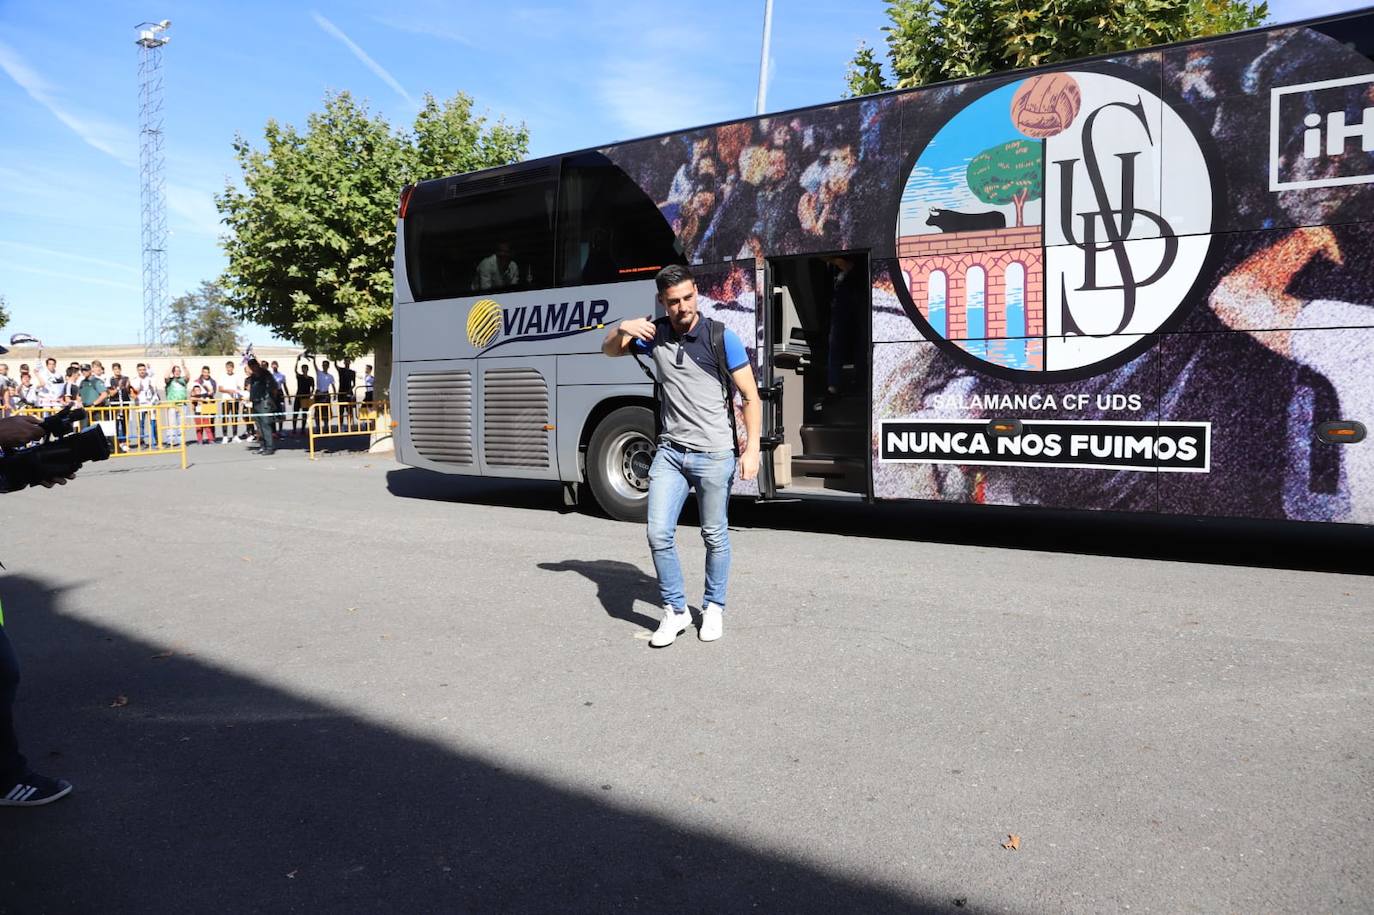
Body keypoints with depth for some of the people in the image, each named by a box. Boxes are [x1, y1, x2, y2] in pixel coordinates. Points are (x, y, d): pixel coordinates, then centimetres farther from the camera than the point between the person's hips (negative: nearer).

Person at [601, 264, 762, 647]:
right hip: (670, 452, 4)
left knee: (715, 536, 9)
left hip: (714, 454, -3)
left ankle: (714, 608, 27)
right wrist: (623, 328, -5)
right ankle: (675, 611, 15)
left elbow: (750, 396, -5)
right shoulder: (654, 335, 3)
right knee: (659, 534, -1)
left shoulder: (721, 338, -8)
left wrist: (752, 448, -13)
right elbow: (608, 350, 18)